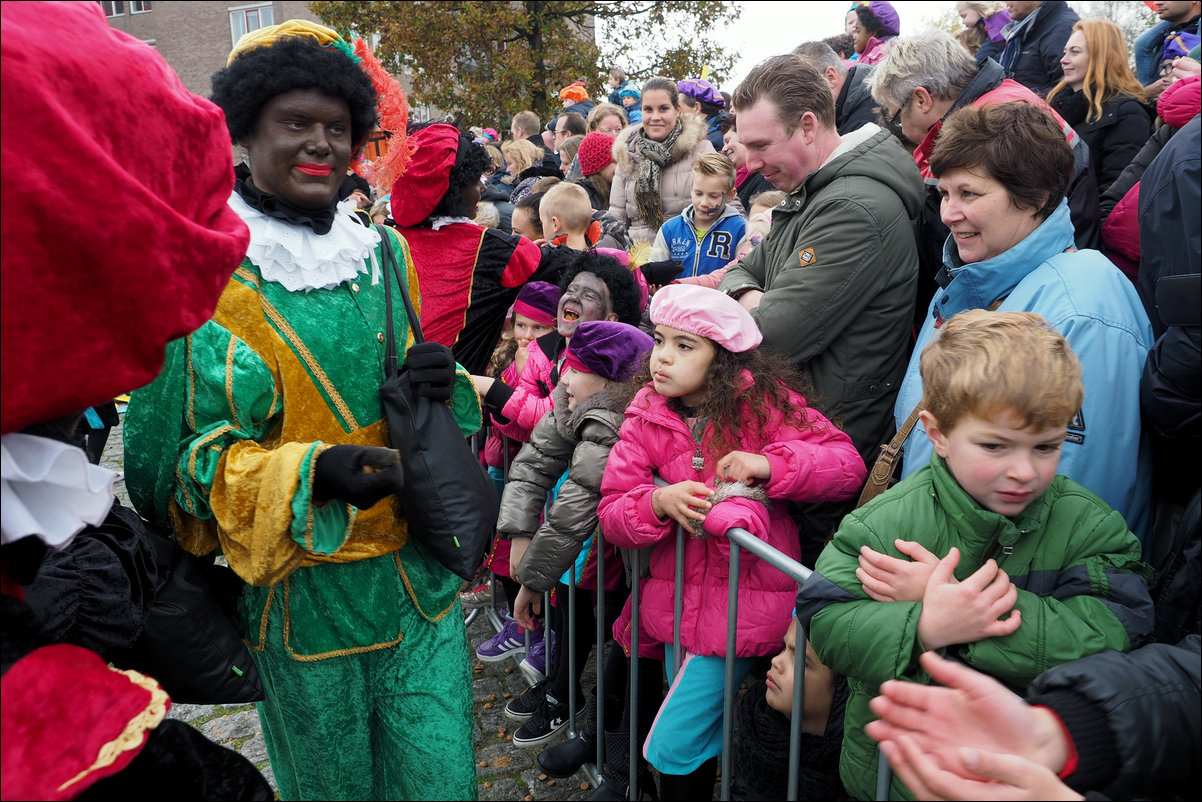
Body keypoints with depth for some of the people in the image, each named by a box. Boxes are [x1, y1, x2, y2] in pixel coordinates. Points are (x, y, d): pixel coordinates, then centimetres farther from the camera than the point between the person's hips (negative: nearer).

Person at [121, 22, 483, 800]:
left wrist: (443, 382, -7)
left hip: (420, 578, 4)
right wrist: (310, 474, -25)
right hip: (299, 591, -3)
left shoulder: (383, 254, 7)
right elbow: (181, 456, -8)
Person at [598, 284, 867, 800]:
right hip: (676, 598, 4)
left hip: (746, 601, -4)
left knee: (672, 747, -2)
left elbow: (848, 466, -12)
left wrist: (769, 463, -26)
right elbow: (611, 514, -3)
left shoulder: (765, 400, -8)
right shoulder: (646, 414, 0)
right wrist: (659, 502, -23)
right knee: (703, 736, 21)